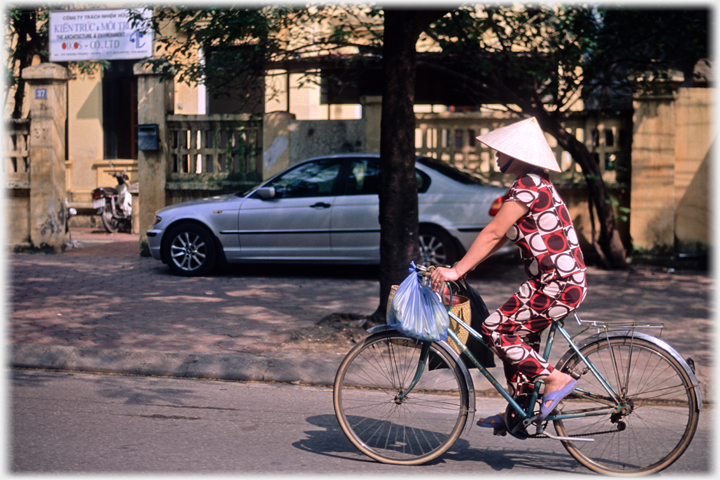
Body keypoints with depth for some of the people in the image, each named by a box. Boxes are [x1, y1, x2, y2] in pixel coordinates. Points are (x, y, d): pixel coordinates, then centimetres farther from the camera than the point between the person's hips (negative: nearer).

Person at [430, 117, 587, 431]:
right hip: (562, 280, 10)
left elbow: (493, 233, -18)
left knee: (495, 330, -10)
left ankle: (555, 380, -4)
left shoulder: (528, 186, -15)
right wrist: (464, 267, 17)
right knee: (517, 335, 16)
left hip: (558, 285, -10)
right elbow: (502, 237, 20)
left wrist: (456, 271, -17)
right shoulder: (534, 185, 17)